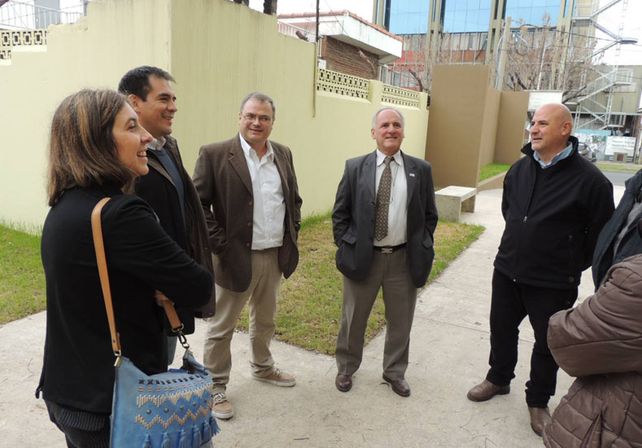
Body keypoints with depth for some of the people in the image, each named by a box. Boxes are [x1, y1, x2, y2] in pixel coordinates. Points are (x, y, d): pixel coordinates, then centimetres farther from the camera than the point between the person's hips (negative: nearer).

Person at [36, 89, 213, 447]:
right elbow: (199, 289, -23)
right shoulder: (119, 213, -27)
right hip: (115, 406, -8)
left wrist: (153, 288, -6)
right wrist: (158, 286, -3)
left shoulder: (65, 207, 2)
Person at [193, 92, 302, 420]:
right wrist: (220, 245, -15)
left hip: (275, 255, 6)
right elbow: (198, 204, -12)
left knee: (265, 320, 23)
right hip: (236, 257, -5)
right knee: (221, 327, 10)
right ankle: (216, 387, 28)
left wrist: (292, 234, 6)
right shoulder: (215, 154, -11)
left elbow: (294, 199, 16)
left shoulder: (283, 154, 6)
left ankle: (262, 367, 45)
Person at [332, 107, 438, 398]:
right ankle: (346, 368, 37)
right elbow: (340, 213, 1)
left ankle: (395, 372, 37)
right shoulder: (355, 167, -3)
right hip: (362, 256, -1)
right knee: (353, 319, 15)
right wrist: (346, 247, -5)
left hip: (404, 259, 1)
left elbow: (429, 215, 6)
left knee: (400, 322, 15)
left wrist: (423, 250, -1)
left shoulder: (421, 169, 1)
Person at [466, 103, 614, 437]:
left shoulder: (589, 179, -16)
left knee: (547, 342, 13)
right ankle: (498, 379, 43)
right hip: (507, 271, 5)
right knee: (501, 329, 19)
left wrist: (574, 265, -1)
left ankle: (538, 401, 33)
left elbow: (602, 232, -9)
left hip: (554, 283, -5)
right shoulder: (520, 168, 1)